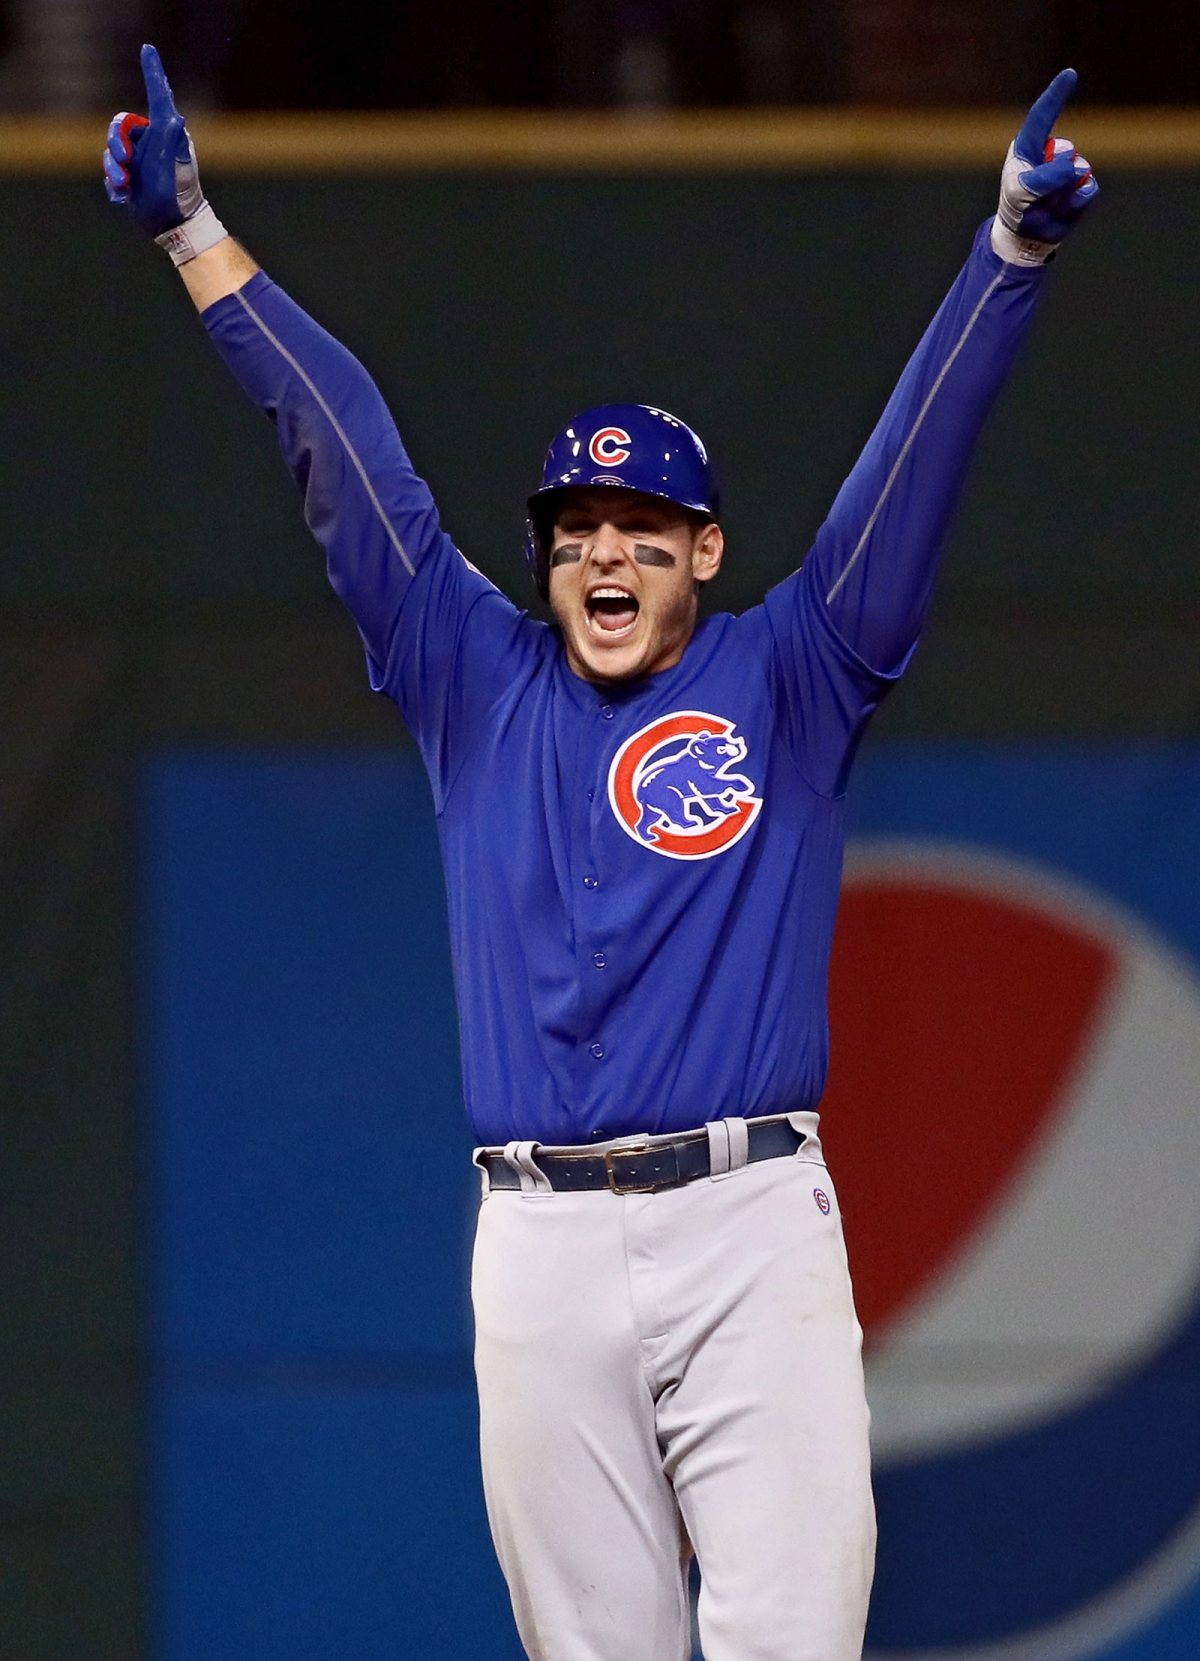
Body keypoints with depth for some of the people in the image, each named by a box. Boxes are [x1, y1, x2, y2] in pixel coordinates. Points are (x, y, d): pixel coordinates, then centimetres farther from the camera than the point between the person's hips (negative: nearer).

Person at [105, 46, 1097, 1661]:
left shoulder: (785, 681, 9)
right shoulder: (478, 688, 15)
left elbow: (912, 467, 2)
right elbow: (347, 460, 14)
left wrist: (1013, 249, -10)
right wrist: (194, 235, 13)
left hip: (753, 1225, -2)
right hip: (540, 1244, 2)